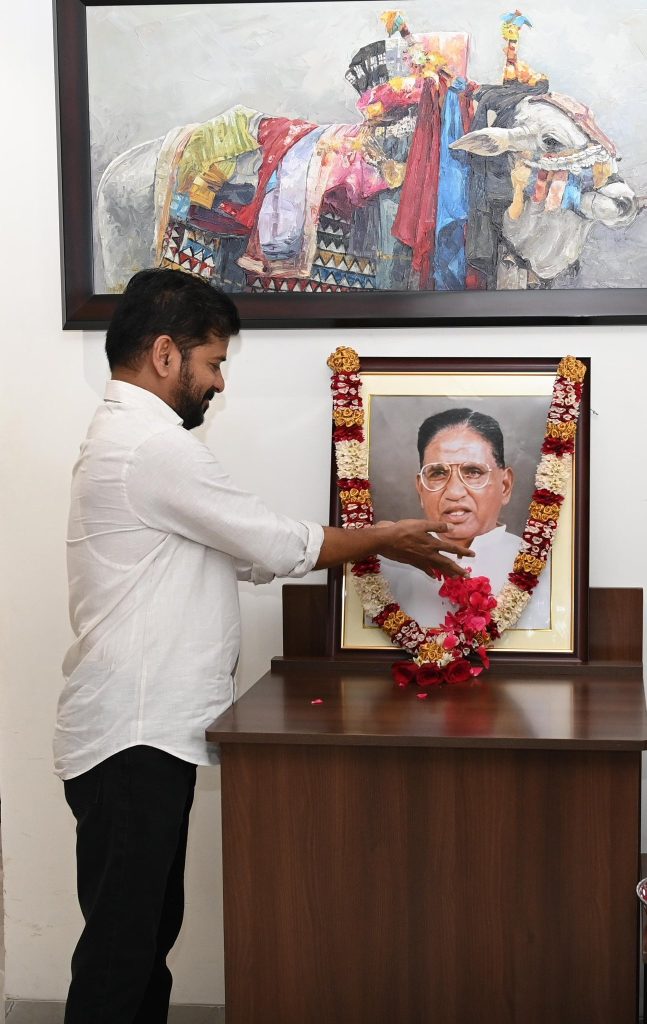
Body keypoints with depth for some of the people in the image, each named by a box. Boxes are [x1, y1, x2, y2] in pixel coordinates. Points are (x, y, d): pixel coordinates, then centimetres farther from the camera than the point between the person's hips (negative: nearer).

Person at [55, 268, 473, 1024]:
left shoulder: (125, 438, 17)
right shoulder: (154, 445, -17)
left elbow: (243, 553, 16)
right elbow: (276, 545, -13)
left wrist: (371, 549, 11)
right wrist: (385, 539, 2)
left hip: (143, 732, 10)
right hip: (132, 740, -10)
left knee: (148, 930, 17)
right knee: (122, 943, -1)